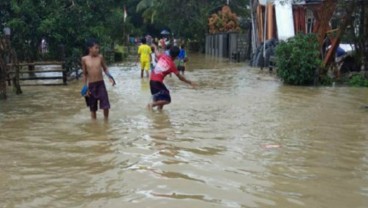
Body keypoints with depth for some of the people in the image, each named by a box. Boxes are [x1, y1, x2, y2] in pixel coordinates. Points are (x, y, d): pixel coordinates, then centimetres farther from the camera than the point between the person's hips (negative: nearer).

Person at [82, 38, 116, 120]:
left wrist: (110, 77, -8)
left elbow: (105, 69, 10)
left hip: (101, 84, 1)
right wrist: (85, 87, 0)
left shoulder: (100, 57, -2)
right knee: (92, 108, 9)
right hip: (91, 85, 0)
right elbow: (85, 74, 4)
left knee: (106, 105, -2)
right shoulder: (84, 59, -4)